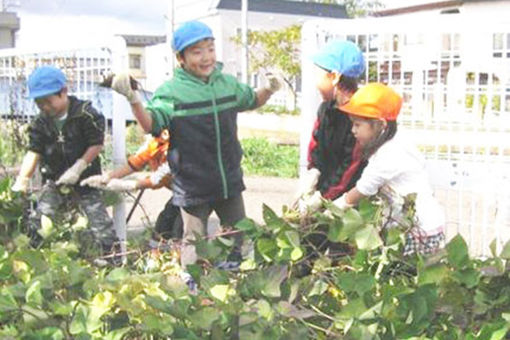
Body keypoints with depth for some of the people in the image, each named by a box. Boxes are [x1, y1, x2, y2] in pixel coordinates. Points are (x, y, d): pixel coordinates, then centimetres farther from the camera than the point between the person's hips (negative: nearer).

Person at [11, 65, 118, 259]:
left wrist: (78, 167, -20)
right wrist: (22, 180, -15)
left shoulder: (85, 114, -16)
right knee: (38, 222, 2)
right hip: (53, 180, 4)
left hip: (84, 178, -4)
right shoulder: (41, 123, -2)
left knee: (98, 217, -5)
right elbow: (34, 152, -3)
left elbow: (96, 145, -13)